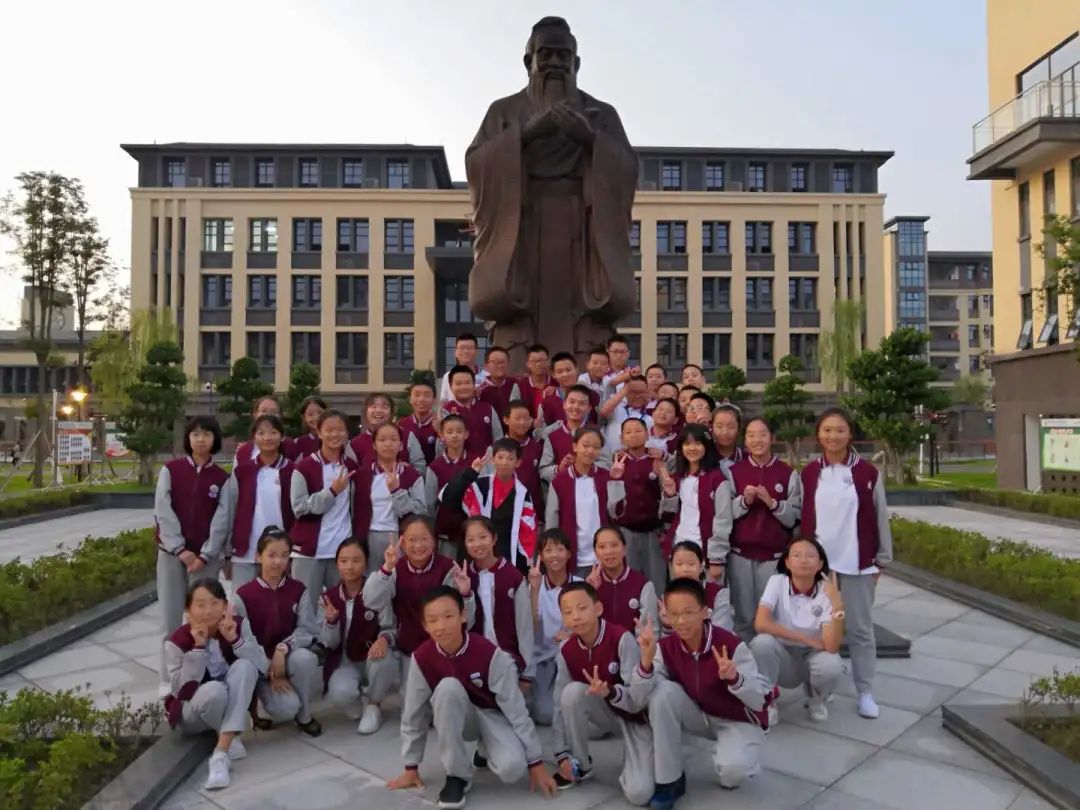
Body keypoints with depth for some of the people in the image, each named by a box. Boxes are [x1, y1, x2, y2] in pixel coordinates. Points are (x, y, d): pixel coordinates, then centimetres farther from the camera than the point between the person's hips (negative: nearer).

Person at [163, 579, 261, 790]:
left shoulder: (238, 626, -11)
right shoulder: (177, 641, -17)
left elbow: (262, 666, -19)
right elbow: (181, 689, -25)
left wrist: (235, 639, -31)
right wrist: (198, 647, -31)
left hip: (231, 705, 3)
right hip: (191, 712, -3)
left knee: (245, 665, -28)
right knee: (213, 690, -37)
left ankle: (220, 753, -32)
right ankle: (231, 738, -5)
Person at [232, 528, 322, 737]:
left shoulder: (298, 590, -2)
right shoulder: (243, 595, -9)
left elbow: (308, 630, -7)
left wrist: (283, 648, -25)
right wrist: (269, 673, -15)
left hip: (289, 657, 2)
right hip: (259, 665, -2)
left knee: (305, 658, -34)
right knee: (287, 707, -27)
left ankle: (304, 715, -9)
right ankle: (257, 702, 9)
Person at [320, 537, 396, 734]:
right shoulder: (329, 597, -2)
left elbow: (390, 628, -10)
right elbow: (330, 644, -2)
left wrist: (384, 639, -34)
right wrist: (331, 621, -23)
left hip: (372, 657, 0)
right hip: (344, 661, 0)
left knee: (383, 657, -36)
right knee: (340, 693, -33)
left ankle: (372, 705, -5)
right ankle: (359, 706, 7)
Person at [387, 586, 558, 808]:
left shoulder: (490, 654, -28)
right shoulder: (422, 658, -21)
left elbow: (516, 710, -22)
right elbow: (413, 714, -8)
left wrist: (535, 763, -17)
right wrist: (411, 768, -2)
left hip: (492, 715, -1)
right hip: (455, 719, 1)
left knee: (512, 768, -31)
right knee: (448, 687, -34)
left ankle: (487, 749, 9)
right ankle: (457, 775, -17)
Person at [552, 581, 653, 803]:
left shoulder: (622, 639, -27)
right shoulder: (567, 651, -12)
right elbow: (561, 704, -7)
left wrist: (609, 692, -47)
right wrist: (562, 754, -12)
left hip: (635, 715, -4)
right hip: (605, 712, 4)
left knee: (639, 793, -24)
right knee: (572, 692, -28)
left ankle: (630, 756, 11)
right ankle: (580, 764, -5)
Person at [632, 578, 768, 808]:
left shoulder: (731, 645, -26)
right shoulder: (666, 647, -15)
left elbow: (759, 701, -24)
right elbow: (639, 697, -21)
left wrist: (734, 677, -44)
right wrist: (647, 660, -38)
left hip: (738, 721, -3)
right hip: (700, 717, 4)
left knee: (732, 770, -34)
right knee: (662, 691, -25)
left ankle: (736, 761, 7)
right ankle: (669, 780, -10)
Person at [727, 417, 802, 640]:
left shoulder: (789, 474, 1)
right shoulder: (733, 471, 4)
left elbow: (795, 517, -2)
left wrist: (772, 503, -16)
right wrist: (744, 501, -14)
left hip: (774, 556, -1)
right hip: (740, 554, 1)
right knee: (744, 615, 6)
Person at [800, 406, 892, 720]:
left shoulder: (868, 473, -3)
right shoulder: (808, 473, 3)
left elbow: (880, 518, 2)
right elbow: (801, 519, 7)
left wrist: (882, 559, 3)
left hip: (857, 562, -1)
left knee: (860, 628, 7)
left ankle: (865, 693, 19)